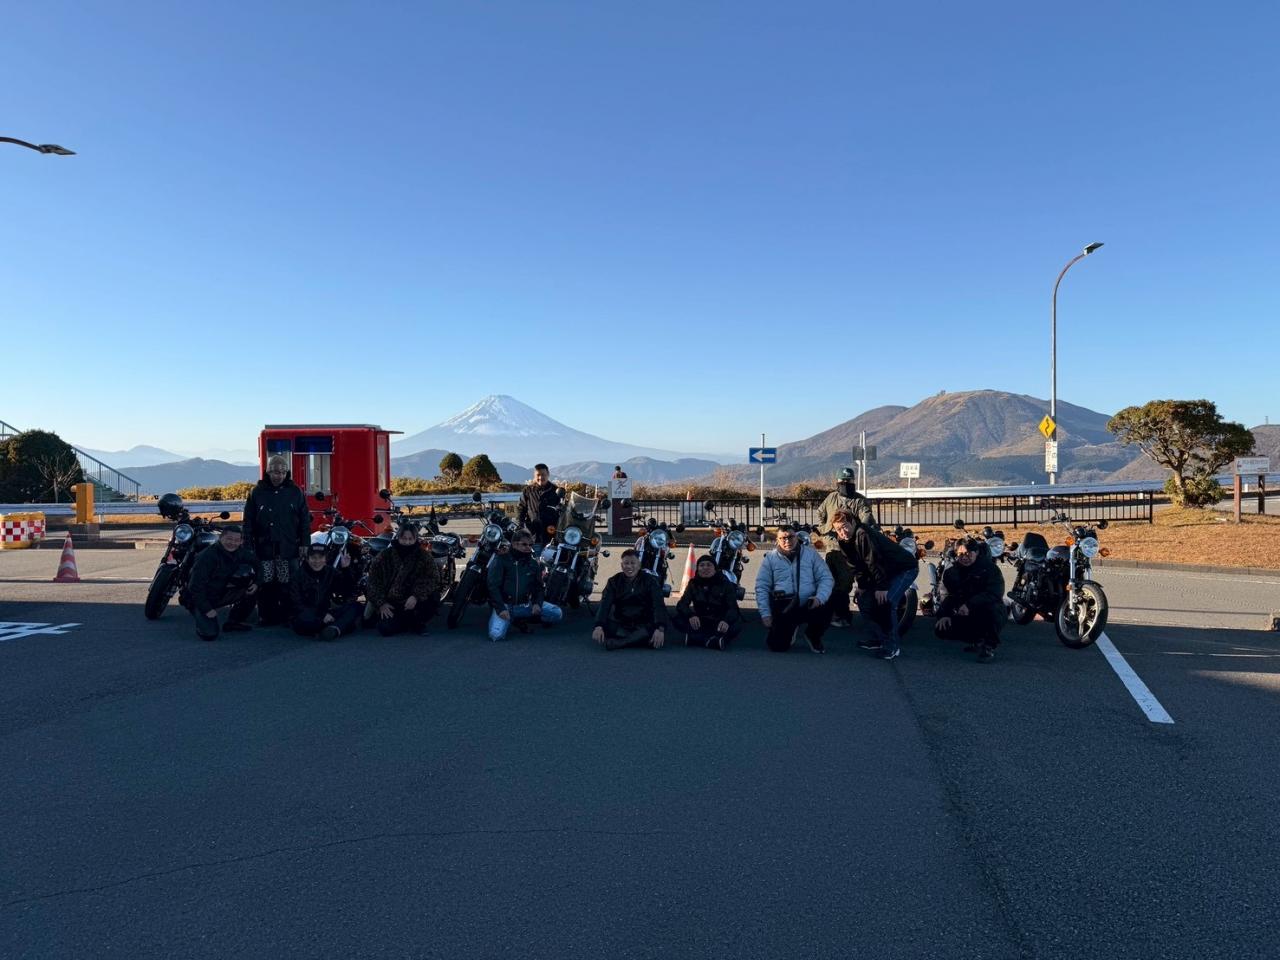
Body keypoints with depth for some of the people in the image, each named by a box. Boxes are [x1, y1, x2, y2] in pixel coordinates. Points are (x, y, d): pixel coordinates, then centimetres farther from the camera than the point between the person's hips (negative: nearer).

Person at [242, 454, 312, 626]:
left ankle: (287, 616, 11)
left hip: (289, 548, 0)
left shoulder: (295, 492, 5)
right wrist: (248, 545, -1)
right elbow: (248, 522, 4)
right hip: (264, 548, 0)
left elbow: (305, 520, 6)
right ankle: (266, 616, 14)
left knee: (287, 586, 2)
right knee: (266, 586, 4)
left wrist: (304, 543, 1)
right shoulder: (257, 492, 4)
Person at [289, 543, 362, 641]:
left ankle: (334, 629, -43)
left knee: (354, 607, -18)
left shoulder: (331, 572, 9)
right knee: (304, 617, -39)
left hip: (326, 615, 4)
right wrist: (322, 615, -21)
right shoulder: (298, 577, -2)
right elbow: (297, 605, -10)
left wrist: (346, 569, -12)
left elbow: (348, 591, 0)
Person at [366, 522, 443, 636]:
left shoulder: (424, 557, -3)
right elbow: (374, 580, 2)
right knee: (385, 629, -24)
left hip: (412, 601, 0)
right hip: (390, 604, 0)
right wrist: (381, 603, -9)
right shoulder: (385, 555, 1)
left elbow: (433, 579, -15)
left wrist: (416, 596, -30)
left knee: (433, 597, -29)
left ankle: (417, 623, 1)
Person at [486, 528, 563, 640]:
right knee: (496, 635, -30)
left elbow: (538, 586, 15)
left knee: (558, 614, -14)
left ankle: (522, 619, 2)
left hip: (525, 605, 4)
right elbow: (493, 586, -9)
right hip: (505, 605, -4)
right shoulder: (501, 559, -4)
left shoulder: (534, 563, 9)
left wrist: (537, 603, -7)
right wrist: (501, 609, -20)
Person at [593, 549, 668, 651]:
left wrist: (660, 628, -30)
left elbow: (659, 605, -12)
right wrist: (599, 626, -29)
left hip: (644, 624, 0)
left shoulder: (650, 580, 0)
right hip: (620, 625, 1)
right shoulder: (614, 581, 4)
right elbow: (605, 604, -10)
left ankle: (615, 643, -30)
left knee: (659, 638, -34)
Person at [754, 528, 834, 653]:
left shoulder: (811, 553, 3)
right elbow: (762, 587, 2)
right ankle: (791, 630, 28)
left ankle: (813, 636, 5)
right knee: (778, 646, -12)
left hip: (809, 605, 0)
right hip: (784, 609, 0)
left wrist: (820, 598, -19)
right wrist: (765, 614, -5)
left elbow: (826, 578, 0)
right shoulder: (771, 557, 2)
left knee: (825, 609, -31)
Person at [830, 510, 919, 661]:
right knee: (864, 600, 5)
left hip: (905, 568, -9)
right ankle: (878, 638, 18)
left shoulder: (864, 535, -30)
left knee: (886, 602, -25)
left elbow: (875, 562, -30)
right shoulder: (844, 541, -3)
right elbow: (857, 565, 6)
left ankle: (892, 645, -10)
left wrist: (881, 587, -28)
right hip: (886, 571, 9)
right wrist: (862, 585, 0)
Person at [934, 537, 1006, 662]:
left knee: (990, 607, -39)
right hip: (966, 617, 5)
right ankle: (977, 640, 12)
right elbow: (947, 595, 0)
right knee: (940, 629, -16)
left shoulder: (989, 568, -11)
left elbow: (995, 592, -26)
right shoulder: (952, 572, 5)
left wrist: (970, 605, -38)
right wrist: (944, 614, -21)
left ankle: (989, 646, -18)